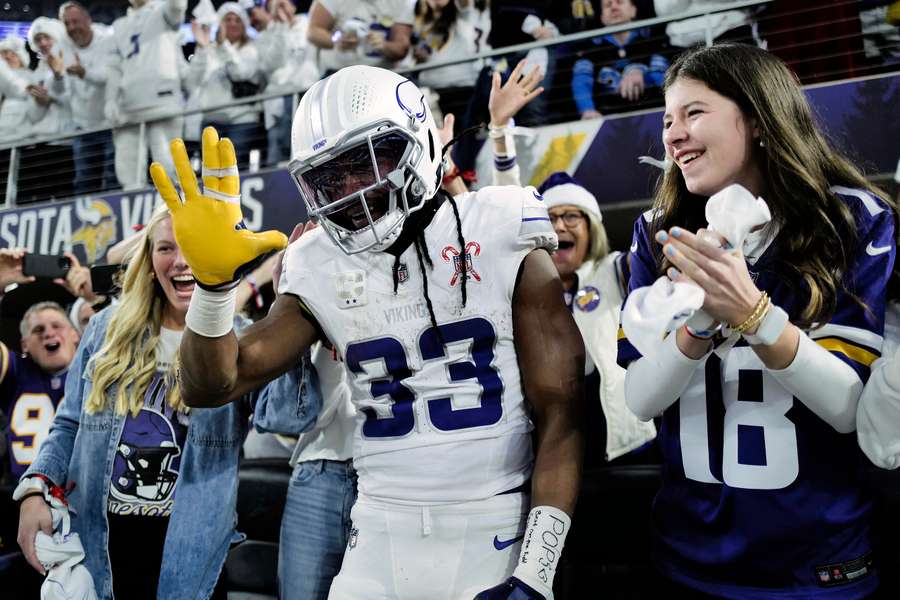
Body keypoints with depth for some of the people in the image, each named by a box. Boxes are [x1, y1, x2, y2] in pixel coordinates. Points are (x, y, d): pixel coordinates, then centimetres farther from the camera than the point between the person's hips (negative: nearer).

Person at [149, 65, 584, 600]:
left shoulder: (499, 243, -7)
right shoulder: (322, 271, 2)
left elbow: (560, 414, -8)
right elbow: (213, 387, 5)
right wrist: (213, 280, -13)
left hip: (498, 534, -2)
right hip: (382, 538, 3)